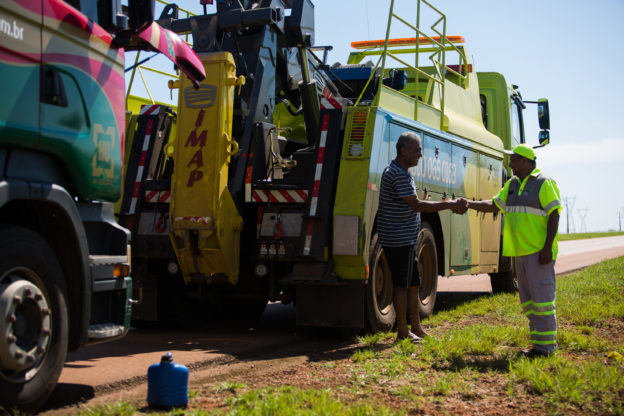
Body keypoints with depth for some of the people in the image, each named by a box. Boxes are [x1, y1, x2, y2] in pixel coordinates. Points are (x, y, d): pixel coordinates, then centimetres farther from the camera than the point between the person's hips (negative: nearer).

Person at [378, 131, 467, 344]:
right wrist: (449, 205, -19)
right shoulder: (398, 174, -19)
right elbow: (417, 205, -22)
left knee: (413, 283, 14)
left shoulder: (401, 172, 16)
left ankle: (416, 327, 22)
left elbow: (414, 205, 17)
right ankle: (403, 331, 7)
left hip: (405, 239, 11)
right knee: (402, 285, -2)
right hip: (399, 239, -11)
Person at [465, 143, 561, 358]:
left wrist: (548, 247, -17)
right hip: (520, 251, 8)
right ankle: (537, 341, 17)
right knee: (527, 299, 10)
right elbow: (494, 205, 16)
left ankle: (547, 345, -3)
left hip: (538, 251, -8)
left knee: (541, 297, -7)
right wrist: (469, 204, 1)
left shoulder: (544, 183, -8)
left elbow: (554, 216, -11)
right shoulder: (512, 184, 16)